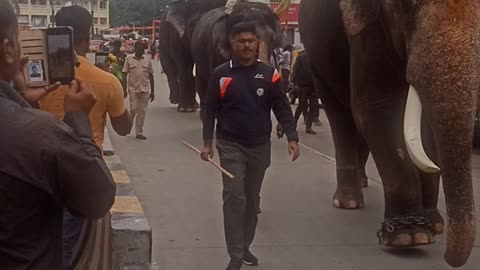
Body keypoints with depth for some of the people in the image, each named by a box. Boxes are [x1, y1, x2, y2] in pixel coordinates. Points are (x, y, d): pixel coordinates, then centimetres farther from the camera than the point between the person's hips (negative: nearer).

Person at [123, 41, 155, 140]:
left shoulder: (147, 61, 9)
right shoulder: (129, 60, 3)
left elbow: (151, 76, 13)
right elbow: (125, 75, 3)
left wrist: (152, 91, 11)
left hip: (145, 90, 2)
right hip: (133, 89, -2)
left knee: (142, 112, 4)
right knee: (133, 110, -7)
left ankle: (139, 133, 10)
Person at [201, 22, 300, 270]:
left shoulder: (268, 73, 0)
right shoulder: (221, 74, -3)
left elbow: (281, 107, 0)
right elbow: (210, 110, 0)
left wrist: (292, 137, -10)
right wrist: (207, 142, -6)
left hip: (260, 146, 3)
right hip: (231, 146, -2)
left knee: (252, 199, 14)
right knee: (234, 198, -11)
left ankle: (245, 246, 30)